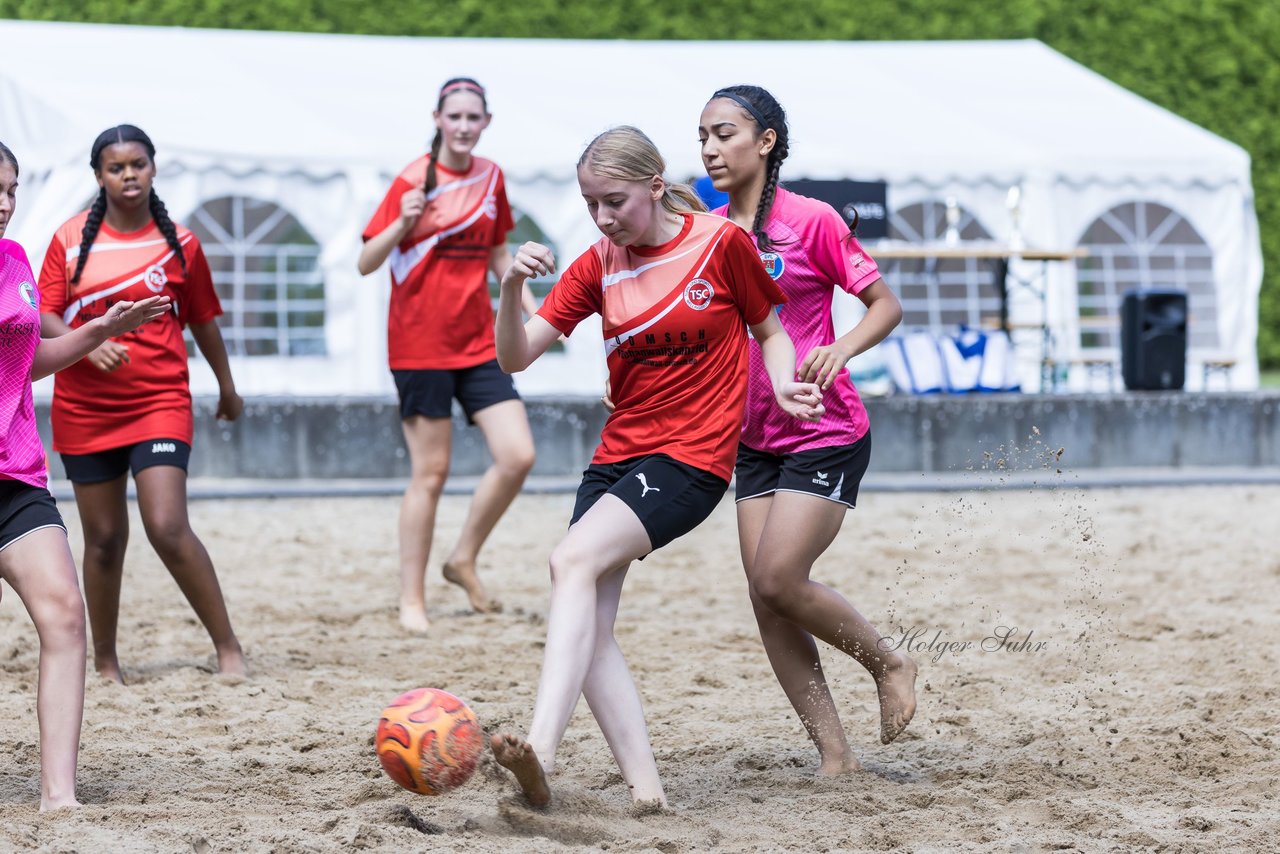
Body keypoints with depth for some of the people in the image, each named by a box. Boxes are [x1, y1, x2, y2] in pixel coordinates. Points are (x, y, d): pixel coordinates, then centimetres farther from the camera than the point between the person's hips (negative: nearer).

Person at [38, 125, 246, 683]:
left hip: (160, 403, -1)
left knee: (168, 528, -16)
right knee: (104, 539, 6)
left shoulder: (179, 243, 4)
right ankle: (105, 662, 19)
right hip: (84, 409, 1)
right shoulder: (71, 239, 3)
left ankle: (228, 647, -5)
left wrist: (227, 388, 26)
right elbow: (44, 318, -1)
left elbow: (203, 321, 16)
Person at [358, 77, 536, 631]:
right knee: (430, 473, -2)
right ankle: (411, 600, 8)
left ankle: (464, 560, 15)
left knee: (518, 455, -6)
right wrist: (403, 223, -25)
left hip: (479, 341, 5)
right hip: (420, 345, -5)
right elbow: (366, 264, -9)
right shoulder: (413, 180, -8)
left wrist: (528, 304, 11)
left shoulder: (490, 177, 7)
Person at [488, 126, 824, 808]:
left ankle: (539, 752, -39)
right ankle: (646, 791, -8)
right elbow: (514, 358, 4)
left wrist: (783, 388, -11)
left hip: (692, 457, -6)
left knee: (572, 561, -27)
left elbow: (770, 329, 9)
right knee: (588, 627, -9)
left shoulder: (722, 243, -4)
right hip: (617, 455, 6)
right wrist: (511, 288, -15)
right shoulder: (597, 265, 8)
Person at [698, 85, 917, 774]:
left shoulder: (811, 220, -10)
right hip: (755, 438, 6)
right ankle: (835, 757, 6)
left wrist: (841, 348, -25)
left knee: (778, 580, -16)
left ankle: (889, 664, 11)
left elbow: (886, 304, -6)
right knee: (765, 596, -1)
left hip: (824, 434, -6)